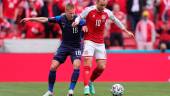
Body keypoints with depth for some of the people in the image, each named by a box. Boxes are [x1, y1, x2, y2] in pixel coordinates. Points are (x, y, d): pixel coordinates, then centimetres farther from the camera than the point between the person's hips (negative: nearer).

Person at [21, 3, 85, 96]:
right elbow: (45, 19, -4)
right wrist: (30, 19, -5)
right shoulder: (61, 19, -9)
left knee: (76, 65, -27)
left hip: (76, 46, -3)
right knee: (53, 66, -6)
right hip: (64, 45, 3)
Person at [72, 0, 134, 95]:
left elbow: (116, 21, 18)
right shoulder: (89, 10, -8)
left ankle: (91, 82, 25)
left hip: (100, 43, 4)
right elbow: (79, 17, 0)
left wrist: (126, 31, 25)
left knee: (102, 67, 1)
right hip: (89, 41, -4)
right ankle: (86, 87, -20)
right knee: (88, 64, -16)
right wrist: (76, 22, -24)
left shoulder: (107, 13, 3)